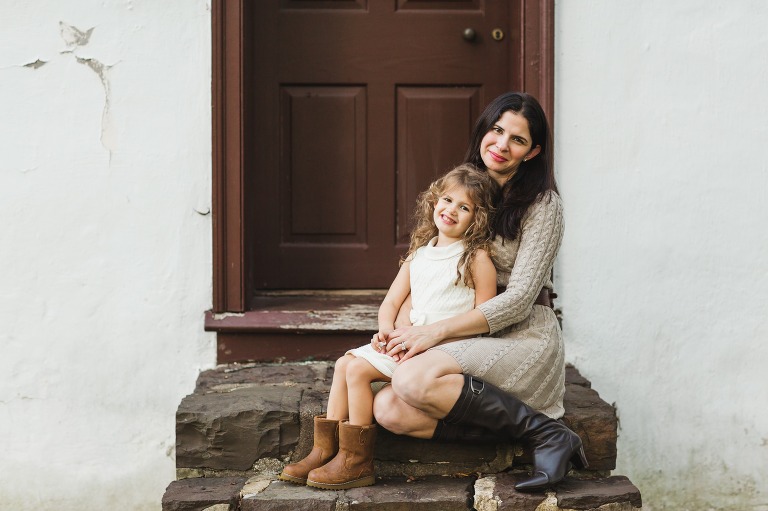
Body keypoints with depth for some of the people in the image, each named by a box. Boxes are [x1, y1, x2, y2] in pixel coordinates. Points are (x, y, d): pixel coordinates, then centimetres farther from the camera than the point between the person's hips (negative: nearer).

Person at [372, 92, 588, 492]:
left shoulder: (542, 206, -6)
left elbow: (519, 299, -14)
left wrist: (437, 331, -21)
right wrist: (402, 326, -6)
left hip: (521, 335, -7)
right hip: (469, 342, 7)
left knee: (414, 380, -32)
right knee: (387, 410, -21)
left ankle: (546, 432, -19)